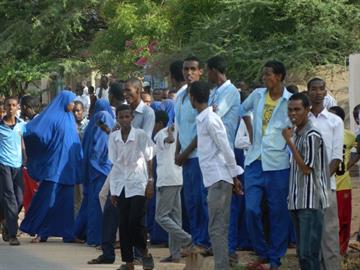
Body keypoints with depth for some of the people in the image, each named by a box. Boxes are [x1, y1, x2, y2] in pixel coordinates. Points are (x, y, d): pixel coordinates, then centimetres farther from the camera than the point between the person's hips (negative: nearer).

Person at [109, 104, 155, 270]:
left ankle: (144, 252, 10)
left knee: (136, 221, -13)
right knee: (123, 224, 3)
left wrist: (150, 182, -4)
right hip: (121, 185, 4)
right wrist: (113, 190, 8)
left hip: (138, 184, -3)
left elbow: (149, 160, 1)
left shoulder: (141, 135, -5)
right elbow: (114, 163, 8)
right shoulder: (113, 137, 4)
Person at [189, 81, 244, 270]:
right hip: (214, 178, 9)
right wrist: (233, 176, 17)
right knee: (219, 228, 11)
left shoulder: (210, 120, -13)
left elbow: (226, 149, -13)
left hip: (219, 179, -9)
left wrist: (234, 175, -9)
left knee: (217, 228, -10)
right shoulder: (202, 119, 15)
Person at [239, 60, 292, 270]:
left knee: (278, 213, 3)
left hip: (278, 165, -3)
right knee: (251, 210, -3)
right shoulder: (257, 95, 7)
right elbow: (241, 111, 24)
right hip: (254, 162, 3)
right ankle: (262, 253, 13)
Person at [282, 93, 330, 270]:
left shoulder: (312, 135, -12)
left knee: (309, 253, -11)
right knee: (301, 252, 10)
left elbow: (307, 168, -15)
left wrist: (290, 141, -13)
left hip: (311, 202, -9)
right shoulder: (295, 133, 14)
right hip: (297, 201, 9)